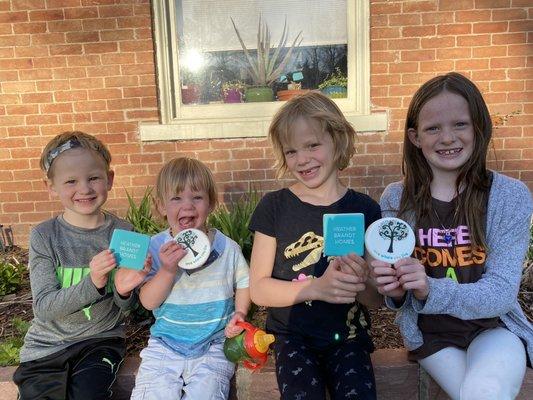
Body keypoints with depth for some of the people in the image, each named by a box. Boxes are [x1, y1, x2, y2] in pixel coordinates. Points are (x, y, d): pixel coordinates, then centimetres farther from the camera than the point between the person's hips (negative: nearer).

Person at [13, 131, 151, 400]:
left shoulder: (122, 232, -8)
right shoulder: (43, 236, -10)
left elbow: (125, 307, -1)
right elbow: (44, 307, -15)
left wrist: (123, 290, -25)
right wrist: (92, 283, -32)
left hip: (101, 340, 0)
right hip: (48, 344, 1)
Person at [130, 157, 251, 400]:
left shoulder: (227, 248, -5)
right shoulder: (155, 248, -5)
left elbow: (243, 283, 10)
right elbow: (148, 302, -7)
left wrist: (239, 313, -9)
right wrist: (168, 270, -23)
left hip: (213, 346, -1)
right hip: (165, 344, 1)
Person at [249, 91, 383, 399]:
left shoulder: (365, 209, -1)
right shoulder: (274, 207, -3)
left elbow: (378, 299, 3)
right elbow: (259, 289, -6)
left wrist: (361, 284, -20)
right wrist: (317, 287, -21)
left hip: (347, 336, 1)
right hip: (292, 335, -1)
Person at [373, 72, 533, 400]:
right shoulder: (395, 199, -7)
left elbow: (502, 292, -14)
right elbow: (398, 296, 2)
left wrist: (431, 290, -31)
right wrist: (396, 291, -23)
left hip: (494, 327, -1)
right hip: (430, 333, 1)